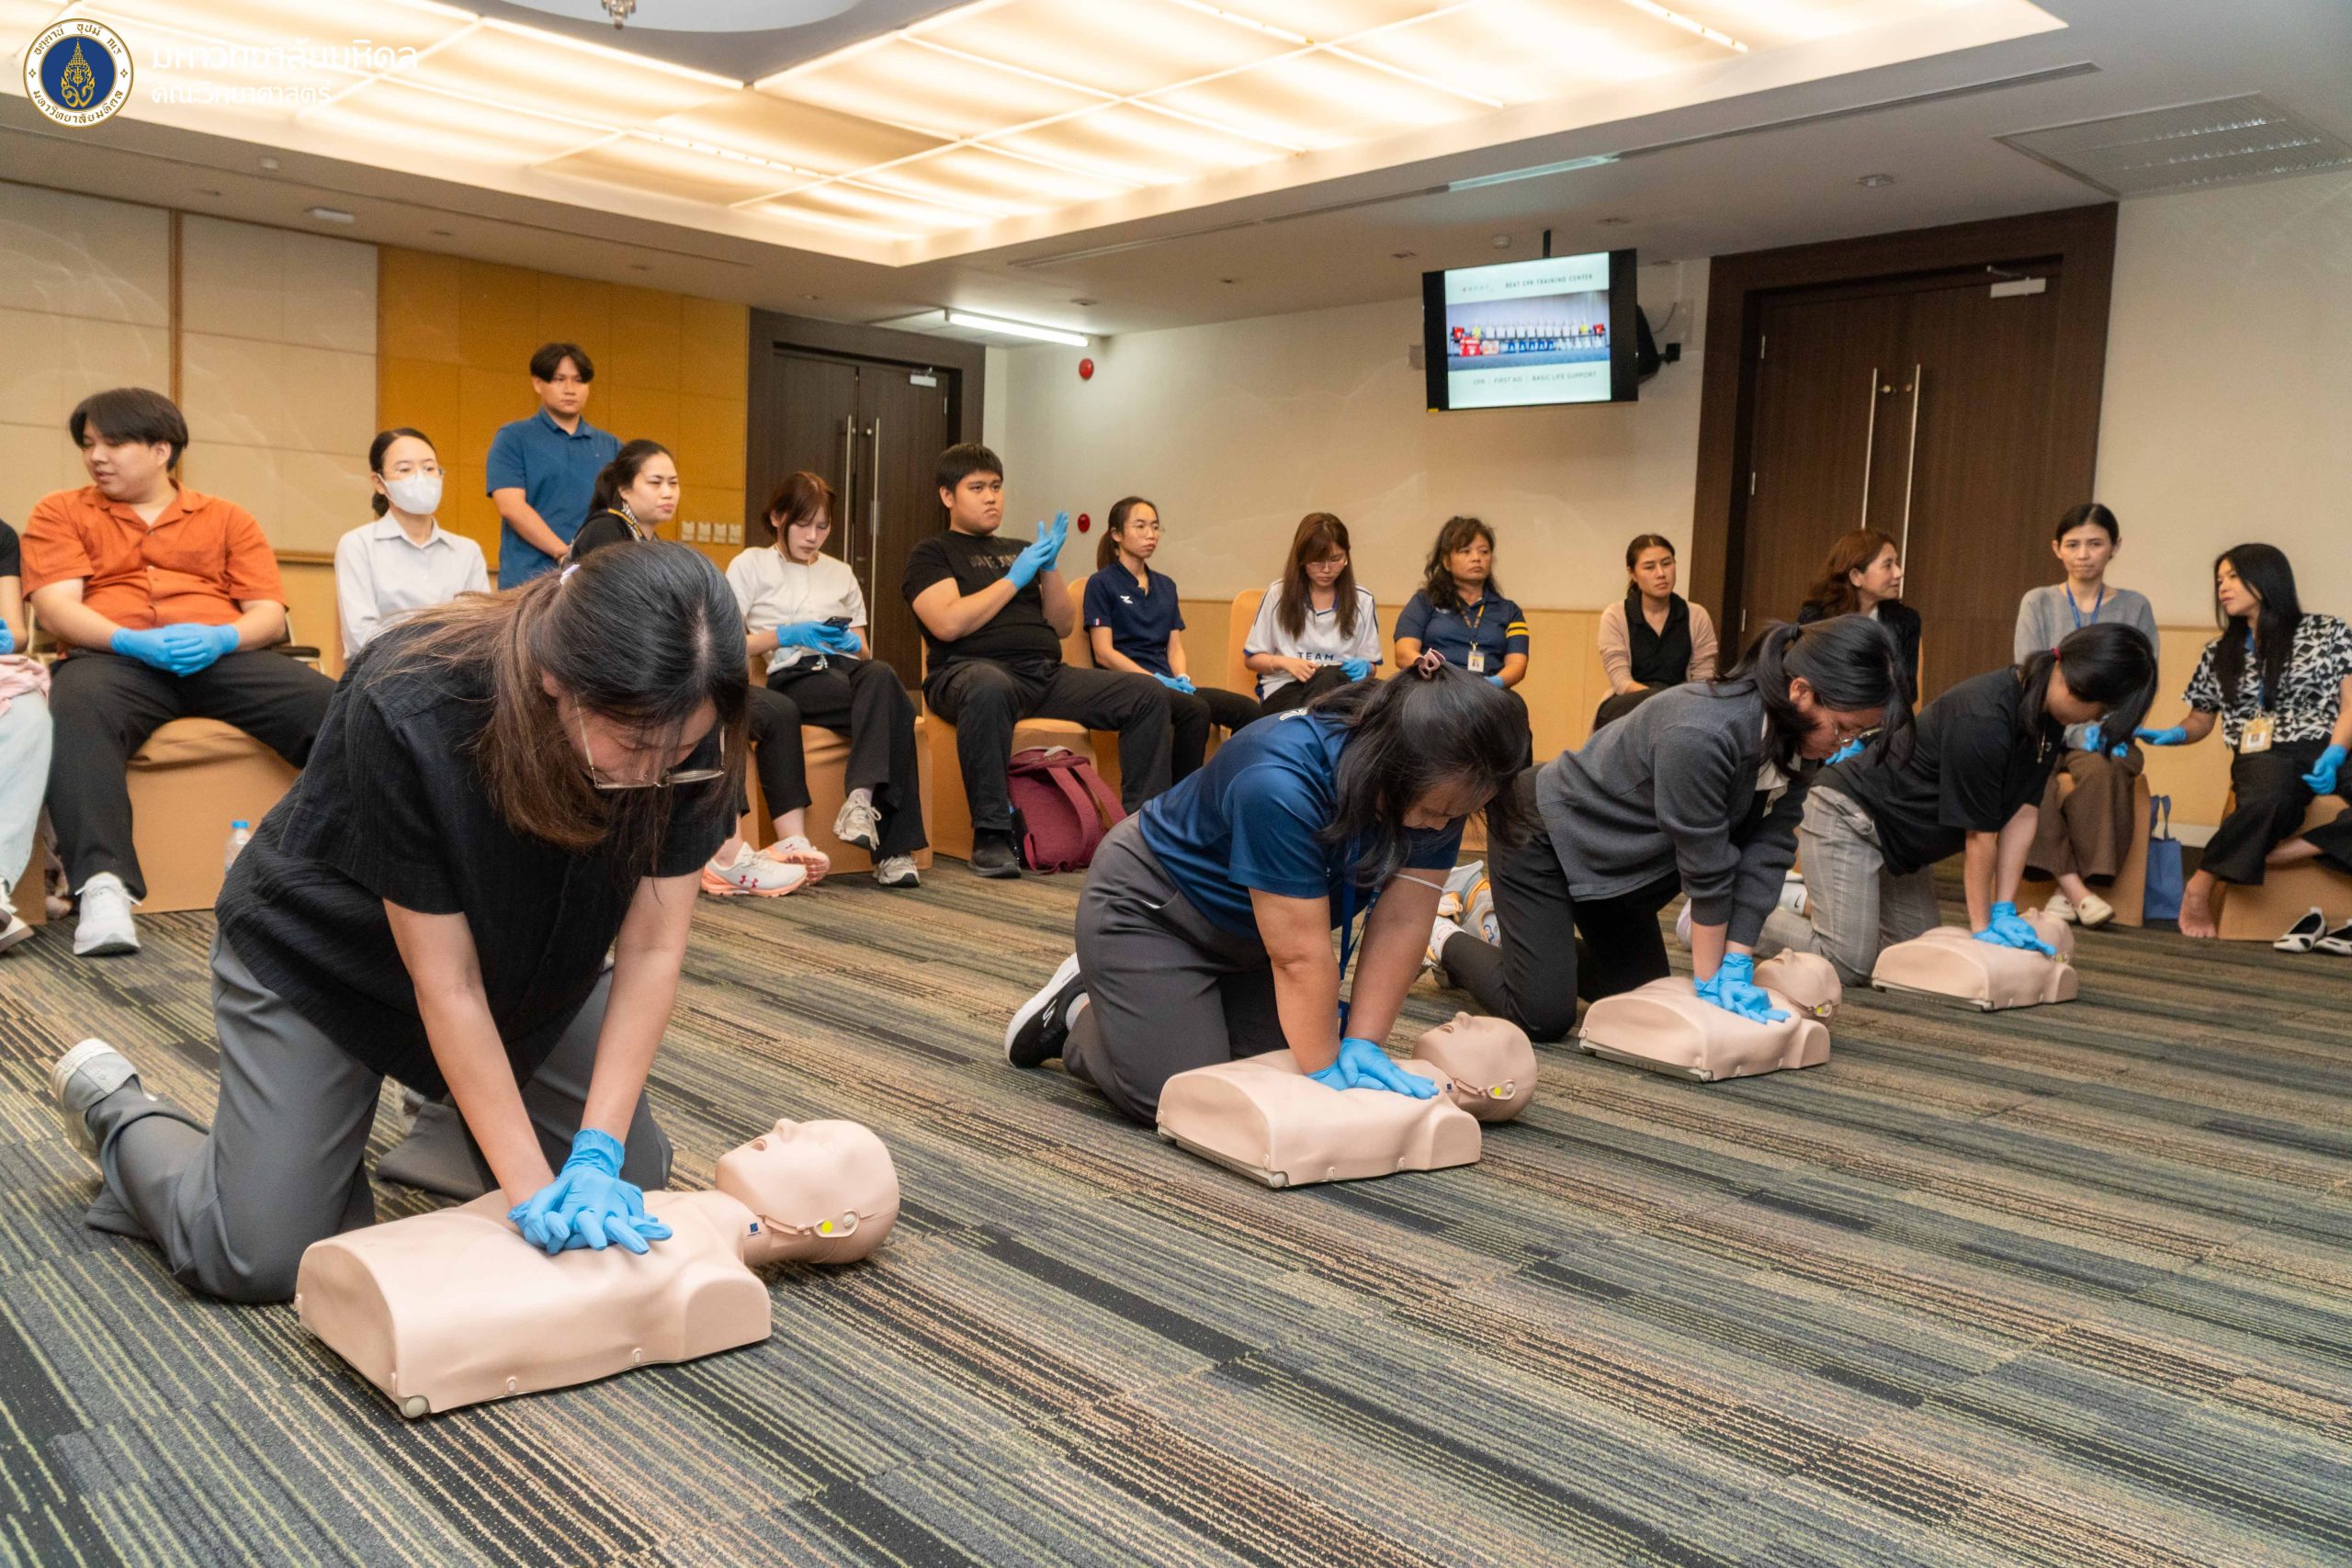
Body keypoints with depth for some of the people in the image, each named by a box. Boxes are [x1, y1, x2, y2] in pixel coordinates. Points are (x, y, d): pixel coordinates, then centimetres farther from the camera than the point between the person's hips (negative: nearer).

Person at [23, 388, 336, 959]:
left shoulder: (226, 518, 22)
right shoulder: (61, 513, 20)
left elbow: (270, 613, 11)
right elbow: (54, 606, 4)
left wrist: (221, 638, -13)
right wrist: (134, 642, -16)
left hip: (224, 656, 1)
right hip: (112, 656, -1)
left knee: (332, 706, -29)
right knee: (77, 709, -39)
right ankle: (103, 884, -48)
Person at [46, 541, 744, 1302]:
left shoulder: (681, 731, -27)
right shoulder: (408, 712, -38)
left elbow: (651, 949, -20)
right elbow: (446, 984, -30)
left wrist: (598, 1154, -26)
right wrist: (532, 1188, -27)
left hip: (526, 964, 4)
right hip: (323, 953, -4)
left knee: (630, 1177, 0)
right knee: (259, 1258, -6)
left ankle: (459, 1112, 27)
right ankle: (115, 1110, 22)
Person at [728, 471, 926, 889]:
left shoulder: (840, 573, 30)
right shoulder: (751, 565, 16)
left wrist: (856, 646, 2)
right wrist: (786, 635, -9)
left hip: (845, 667, 4)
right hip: (793, 676, -4)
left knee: (880, 675, -38)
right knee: (893, 711, -35)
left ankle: (862, 797, -47)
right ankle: (894, 848, -41)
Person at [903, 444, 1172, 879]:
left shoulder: (1017, 552, 27)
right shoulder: (931, 554, 10)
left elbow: (1064, 626, 21)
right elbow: (947, 624, -9)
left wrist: (1049, 568, 6)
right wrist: (1014, 578, -2)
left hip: (1047, 674, 6)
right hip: (971, 670, -6)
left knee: (1149, 693, -11)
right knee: (989, 687, -44)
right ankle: (991, 835, -34)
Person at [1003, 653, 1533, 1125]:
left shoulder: (1436, 785, -20)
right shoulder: (1279, 782, -40)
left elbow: (1402, 922, -17)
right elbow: (1301, 955, -33)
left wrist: (1361, 1042, -20)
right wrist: (1325, 1070, -26)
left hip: (1250, 929, 7)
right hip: (1150, 906, -7)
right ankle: (1076, 1015, 14)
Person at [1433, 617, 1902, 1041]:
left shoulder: (1798, 741, -11)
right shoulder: (1700, 734, -36)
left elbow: (1769, 849, -10)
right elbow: (1706, 867, -27)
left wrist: (1737, 963, -14)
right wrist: (1710, 980, -17)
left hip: (1619, 861, 9)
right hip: (1545, 835, -8)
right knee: (1544, 1016, -12)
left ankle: (1527, 938, 33)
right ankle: (1446, 941, 14)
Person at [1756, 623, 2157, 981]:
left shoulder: (2047, 717, -3)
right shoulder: (1983, 722, -30)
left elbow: (2023, 814, -2)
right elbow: (1980, 834, -22)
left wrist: (2004, 911, -5)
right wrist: (1982, 927, -12)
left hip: (1899, 834, 10)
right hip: (1848, 817, -10)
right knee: (1847, 965, -17)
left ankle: (1804, 898, 22)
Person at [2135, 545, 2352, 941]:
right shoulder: (2219, 653, 19)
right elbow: (2200, 721, 24)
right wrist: (2174, 734, 0)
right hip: (2263, 758, 0)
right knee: (2271, 794, -39)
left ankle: (2275, 853, -32)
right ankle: (2200, 887, -28)